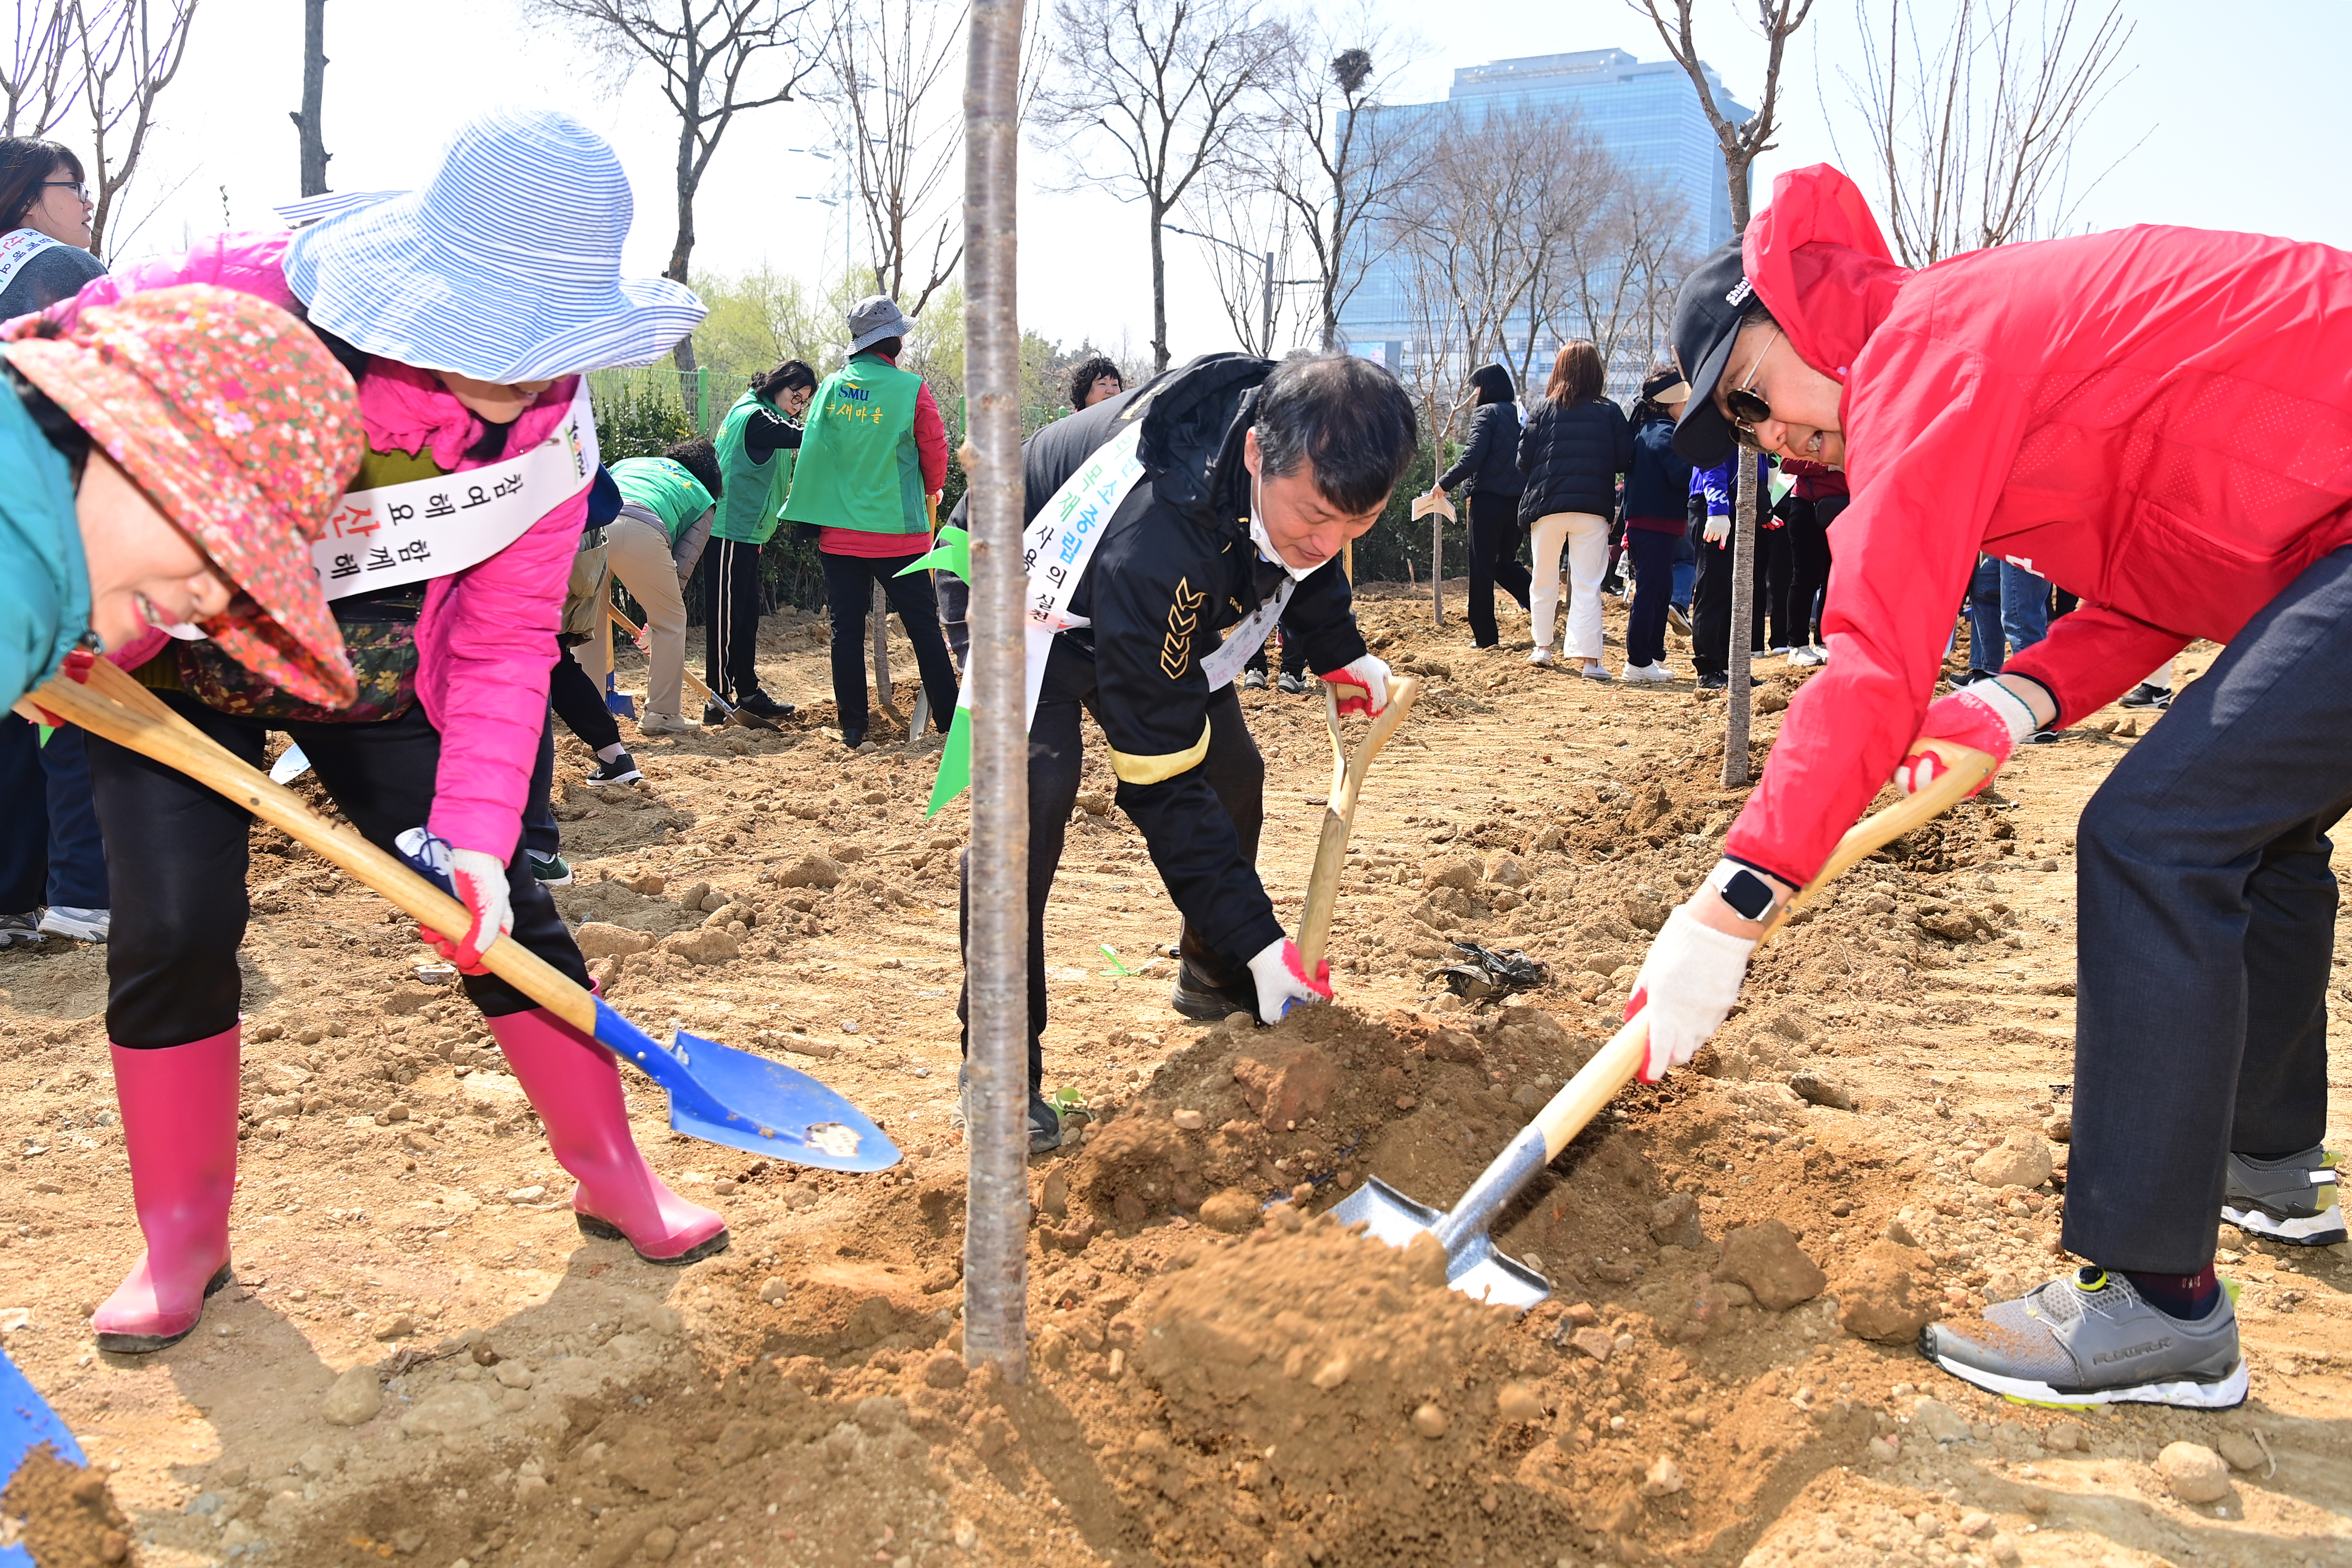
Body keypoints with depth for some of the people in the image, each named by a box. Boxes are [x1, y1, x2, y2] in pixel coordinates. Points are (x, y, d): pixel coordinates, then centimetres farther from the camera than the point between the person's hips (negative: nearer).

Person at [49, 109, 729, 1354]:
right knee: (176, 923, -12)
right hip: (172, 664, -2)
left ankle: (611, 1174, 14)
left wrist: (475, 834, -24)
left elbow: (503, 647, -15)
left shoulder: (549, 426, -19)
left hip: (379, 683, 2)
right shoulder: (235, 303, -30)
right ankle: (182, 1234, 11)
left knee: (503, 904, -3)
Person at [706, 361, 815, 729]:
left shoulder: (759, 415, 19)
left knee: (746, 615, 12)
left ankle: (748, 694, 17)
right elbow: (804, 438, -26)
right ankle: (720, 701, -3)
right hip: (730, 531, -10)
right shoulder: (755, 416, -13)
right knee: (725, 616, -6)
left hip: (745, 531, 10)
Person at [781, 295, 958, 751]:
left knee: (846, 628, 8)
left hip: (838, 531, 3)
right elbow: (935, 449, 2)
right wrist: (931, 491, 22)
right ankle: (951, 721, 9)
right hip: (897, 529, -3)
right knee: (924, 627, 6)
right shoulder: (910, 389, -7)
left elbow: (812, 451, 6)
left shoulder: (831, 387, 3)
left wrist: (812, 516, 13)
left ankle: (852, 727, 10)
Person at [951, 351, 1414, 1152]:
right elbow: (1159, 780, -38)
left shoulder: (1307, 439, -26)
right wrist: (1260, 942, -36)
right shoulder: (1151, 541, -46)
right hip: (1033, 598, -7)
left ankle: (1214, 978, 27)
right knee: (1034, 788, -28)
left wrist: (1340, 652, -2)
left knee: (1232, 774, 3)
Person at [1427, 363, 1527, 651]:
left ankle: (1486, 636, 1)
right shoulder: (1520, 414, 15)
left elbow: (1473, 457, -16)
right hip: (1519, 500, 7)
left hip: (1489, 498, -7)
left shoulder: (1486, 413, -6)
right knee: (1506, 563, 19)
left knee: (1482, 567, 0)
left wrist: (1445, 483, -8)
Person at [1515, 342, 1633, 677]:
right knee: (1588, 585, -1)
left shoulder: (1543, 409, 1)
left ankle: (1542, 647, 23)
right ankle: (1589, 659, -7)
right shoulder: (1610, 412, 2)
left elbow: (1524, 460, -1)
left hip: (1547, 506, 1)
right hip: (1593, 510, 0)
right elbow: (1625, 461, 0)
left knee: (1544, 581, 16)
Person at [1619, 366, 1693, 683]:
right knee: (1651, 592, -6)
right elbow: (1683, 474, -24)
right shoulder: (1665, 433, -14)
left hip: (1642, 523, 10)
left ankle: (1653, 656, 21)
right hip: (1658, 526, -10)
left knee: (1661, 590, 16)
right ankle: (1639, 663, -4)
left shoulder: (1645, 429, 15)